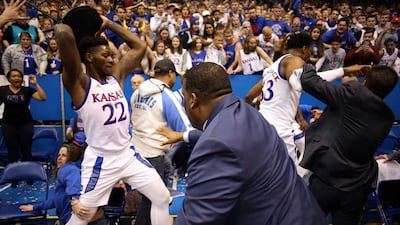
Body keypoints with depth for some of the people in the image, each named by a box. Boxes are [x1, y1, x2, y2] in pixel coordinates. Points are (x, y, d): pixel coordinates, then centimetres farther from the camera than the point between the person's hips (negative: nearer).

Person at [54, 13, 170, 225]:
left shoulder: (116, 75, 5)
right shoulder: (79, 83, -15)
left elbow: (140, 46, 10)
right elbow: (63, 33, -29)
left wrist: (108, 23, 9)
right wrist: (64, 29, -5)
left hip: (128, 154, 6)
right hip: (100, 160, -6)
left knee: (162, 197, 10)